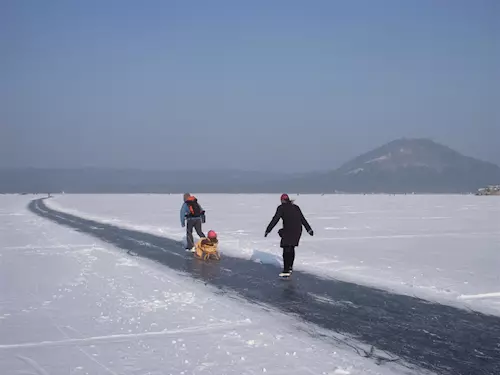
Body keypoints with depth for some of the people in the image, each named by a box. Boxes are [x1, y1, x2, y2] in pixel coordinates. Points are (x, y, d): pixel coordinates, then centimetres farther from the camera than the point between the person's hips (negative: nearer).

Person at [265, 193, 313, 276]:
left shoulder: (281, 207, 0)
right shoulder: (296, 207, 16)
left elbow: (275, 220, -5)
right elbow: (303, 219, 21)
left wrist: (268, 230, -3)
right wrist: (309, 229, 29)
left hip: (288, 230, -6)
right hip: (298, 230, 6)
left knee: (286, 250, -6)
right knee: (291, 248, 20)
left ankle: (286, 270, -12)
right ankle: (290, 267, 28)